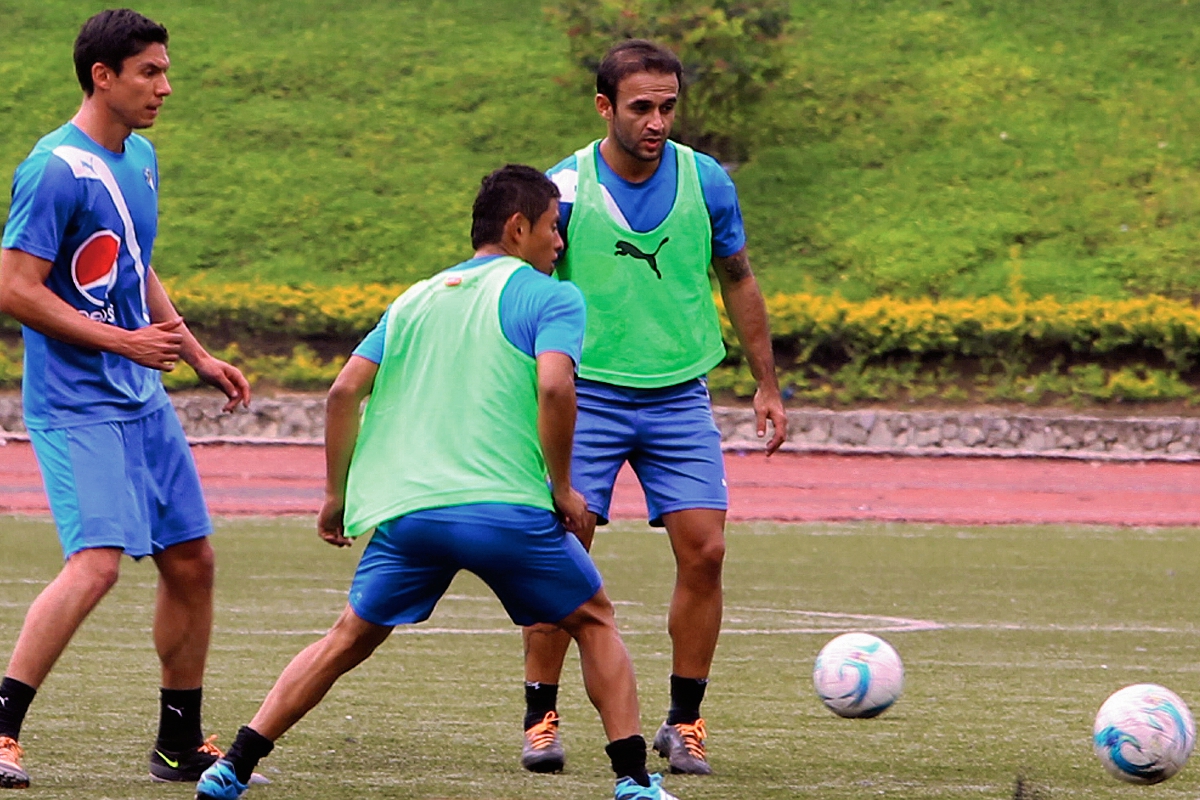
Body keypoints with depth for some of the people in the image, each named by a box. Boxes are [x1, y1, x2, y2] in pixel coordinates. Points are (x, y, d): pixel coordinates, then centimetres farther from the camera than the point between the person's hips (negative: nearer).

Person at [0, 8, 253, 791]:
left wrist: (198, 355, 20)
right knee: (98, 561, -20)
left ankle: (181, 742, 19)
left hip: (143, 400, 9)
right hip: (76, 403, -9)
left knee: (191, 561, 9)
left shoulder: (141, 158, 13)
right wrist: (125, 341, -18)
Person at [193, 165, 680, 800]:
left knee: (347, 641, 17)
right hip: (507, 505, -4)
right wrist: (561, 487, -2)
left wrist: (336, 495, 20)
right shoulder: (547, 296, 6)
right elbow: (554, 387, -11)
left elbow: (344, 392, 14)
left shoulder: (416, 299, 22)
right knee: (593, 623, 16)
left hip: (403, 508, 4)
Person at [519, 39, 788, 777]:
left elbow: (737, 281, 13)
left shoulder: (706, 182, -1)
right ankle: (541, 719, 4)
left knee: (704, 551, -7)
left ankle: (685, 722, 6)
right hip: (587, 393, -2)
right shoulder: (563, 188, -7)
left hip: (680, 394, 2)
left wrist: (768, 385, 15)